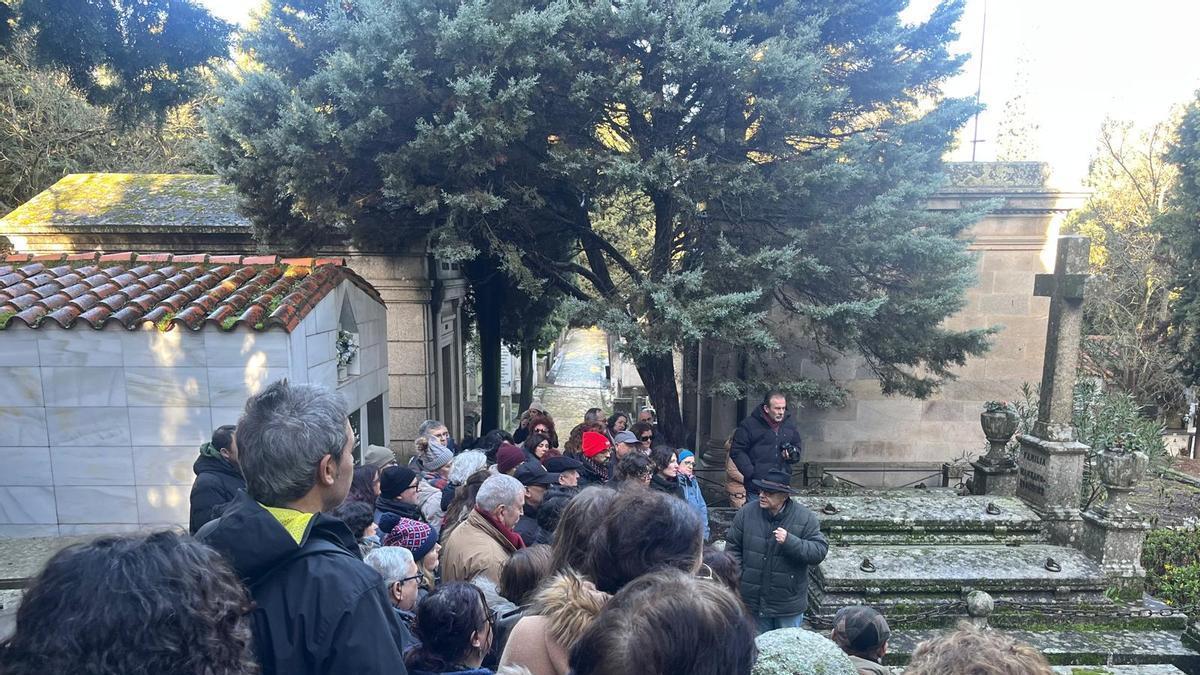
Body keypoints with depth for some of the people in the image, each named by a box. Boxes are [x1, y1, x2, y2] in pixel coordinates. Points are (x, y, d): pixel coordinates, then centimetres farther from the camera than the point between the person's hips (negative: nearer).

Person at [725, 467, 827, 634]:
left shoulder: (805, 518, -12)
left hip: (788, 604, -2)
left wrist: (789, 541, -29)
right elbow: (733, 547, 1)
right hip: (754, 601, 2)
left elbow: (819, 551, -17)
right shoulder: (746, 513, -7)